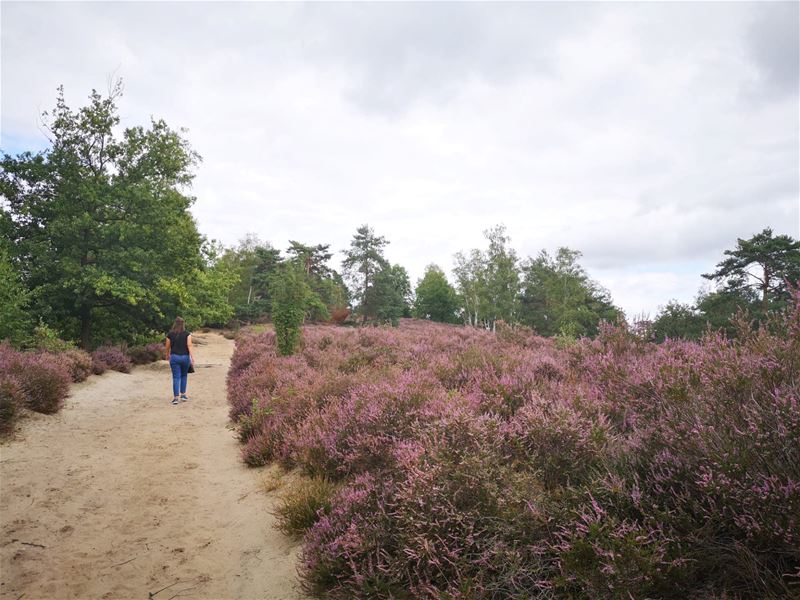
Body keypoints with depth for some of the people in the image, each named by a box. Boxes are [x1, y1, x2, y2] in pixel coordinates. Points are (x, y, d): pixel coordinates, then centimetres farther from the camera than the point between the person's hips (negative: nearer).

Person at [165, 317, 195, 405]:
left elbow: (168, 347, 7)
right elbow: (189, 346, -12)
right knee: (184, 376, 17)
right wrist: (192, 357, -13)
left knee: (176, 377, 1)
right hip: (185, 357, 0)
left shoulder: (170, 334, 1)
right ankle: (183, 395, 20)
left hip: (174, 357, 0)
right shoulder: (187, 334, -4)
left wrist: (167, 355, 25)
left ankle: (176, 398, -4)